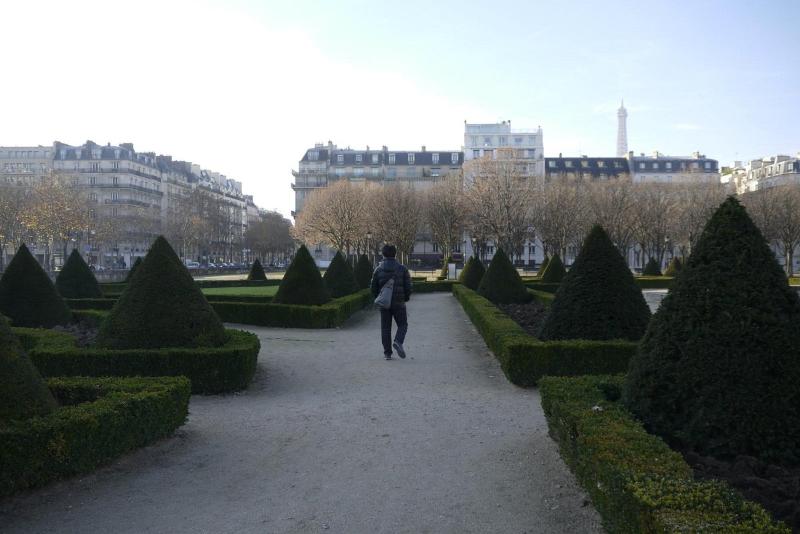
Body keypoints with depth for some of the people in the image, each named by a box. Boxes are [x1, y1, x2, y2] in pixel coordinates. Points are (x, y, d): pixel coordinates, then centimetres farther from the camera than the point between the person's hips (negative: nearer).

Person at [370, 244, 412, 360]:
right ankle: (398, 342, -15)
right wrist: (406, 298, 12)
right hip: (399, 303, -1)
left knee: (385, 328, 9)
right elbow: (408, 286, -6)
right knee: (402, 325, 12)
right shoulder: (402, 268, -3)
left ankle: (387, 353, 6)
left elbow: (373, 288, 2)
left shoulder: (378, 269, -1)